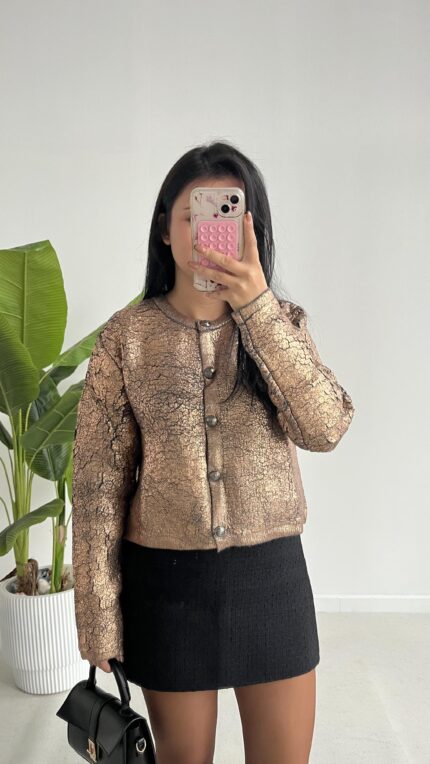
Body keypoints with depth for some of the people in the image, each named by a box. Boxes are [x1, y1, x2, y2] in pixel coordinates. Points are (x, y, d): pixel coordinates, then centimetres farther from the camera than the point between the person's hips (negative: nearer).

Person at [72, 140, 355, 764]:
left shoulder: (282, 323, -1)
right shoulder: (127, 335, -6)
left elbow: (324, 427, -18)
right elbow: (98, 478, -5)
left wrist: (255, 304, -25)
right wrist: (99, 614, -6)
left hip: (271, 574, 1)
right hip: (167, 579, -1)